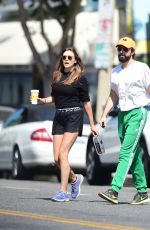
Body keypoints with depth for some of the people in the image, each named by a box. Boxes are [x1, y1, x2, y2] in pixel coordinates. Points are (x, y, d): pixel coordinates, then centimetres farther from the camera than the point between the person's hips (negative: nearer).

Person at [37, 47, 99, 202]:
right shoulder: (57, 76, 12)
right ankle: (75, 179, 29)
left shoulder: (80, 79, -2)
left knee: (62, 154, -16)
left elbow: (86, 102, 1)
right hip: (59, 118, 6)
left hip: (74, 117, -6)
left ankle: (63, 192, -13)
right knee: (57, 158, 2)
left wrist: (92, 125, 3)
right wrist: (42, 101, 1)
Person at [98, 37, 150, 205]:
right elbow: (113, 96, 20)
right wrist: (104, 115, 12)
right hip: (122, 114, 7)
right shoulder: (115, 71, 14)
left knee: (126, 153, -15)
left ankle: (114, 191, -23)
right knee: (134, 155, 11)